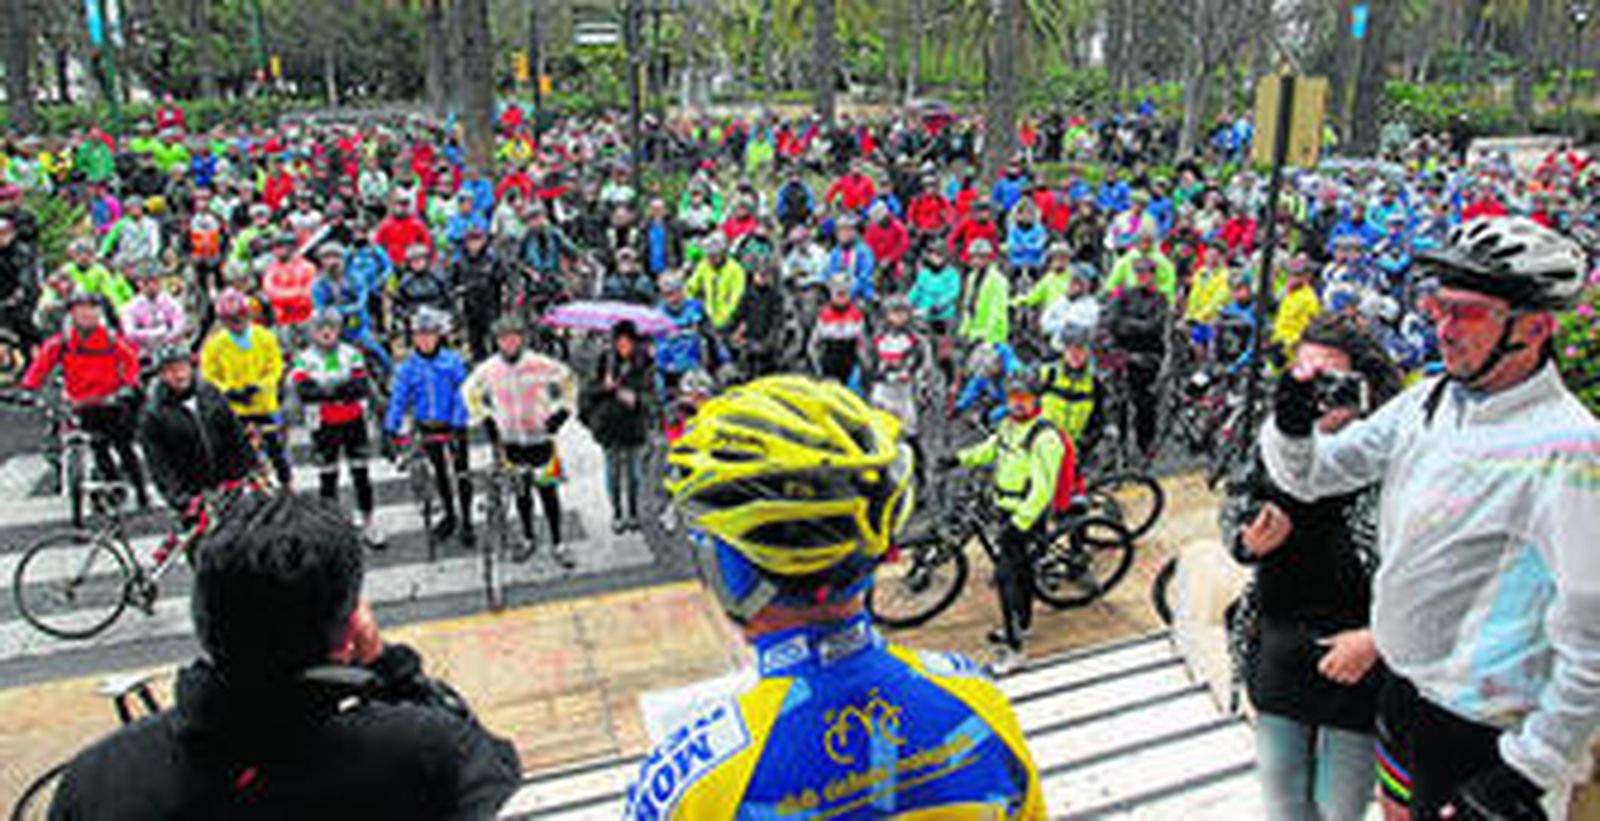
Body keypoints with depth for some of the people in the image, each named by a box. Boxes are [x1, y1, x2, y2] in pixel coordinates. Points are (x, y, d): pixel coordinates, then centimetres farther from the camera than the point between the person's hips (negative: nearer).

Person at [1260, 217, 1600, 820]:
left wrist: (1530, 772, -18)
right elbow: (1311, 474, 3)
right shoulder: (1428, 400, -1)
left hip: (1479, 724, -7)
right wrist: (1291, 427, -19)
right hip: (1406, 681, 7)